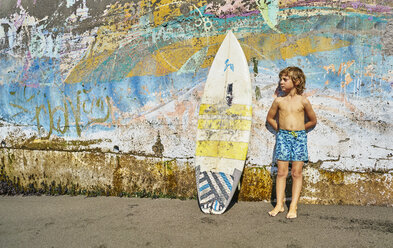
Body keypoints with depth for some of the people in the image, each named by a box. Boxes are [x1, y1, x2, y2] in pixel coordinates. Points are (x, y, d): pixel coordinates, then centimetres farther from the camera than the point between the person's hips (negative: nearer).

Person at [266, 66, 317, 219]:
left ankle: (293, 207, 6)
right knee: (281, 172, 1)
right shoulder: (279, 100, 4)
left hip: (299, 137, -1)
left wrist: (299, 129, 10)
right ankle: (279, 205, 9)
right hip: (282, 137, 1)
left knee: (297, 173, 0)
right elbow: (270, 118, 18)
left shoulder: (303, 101, 1)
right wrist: (280, 129, 11)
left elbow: (313, 121, 13)